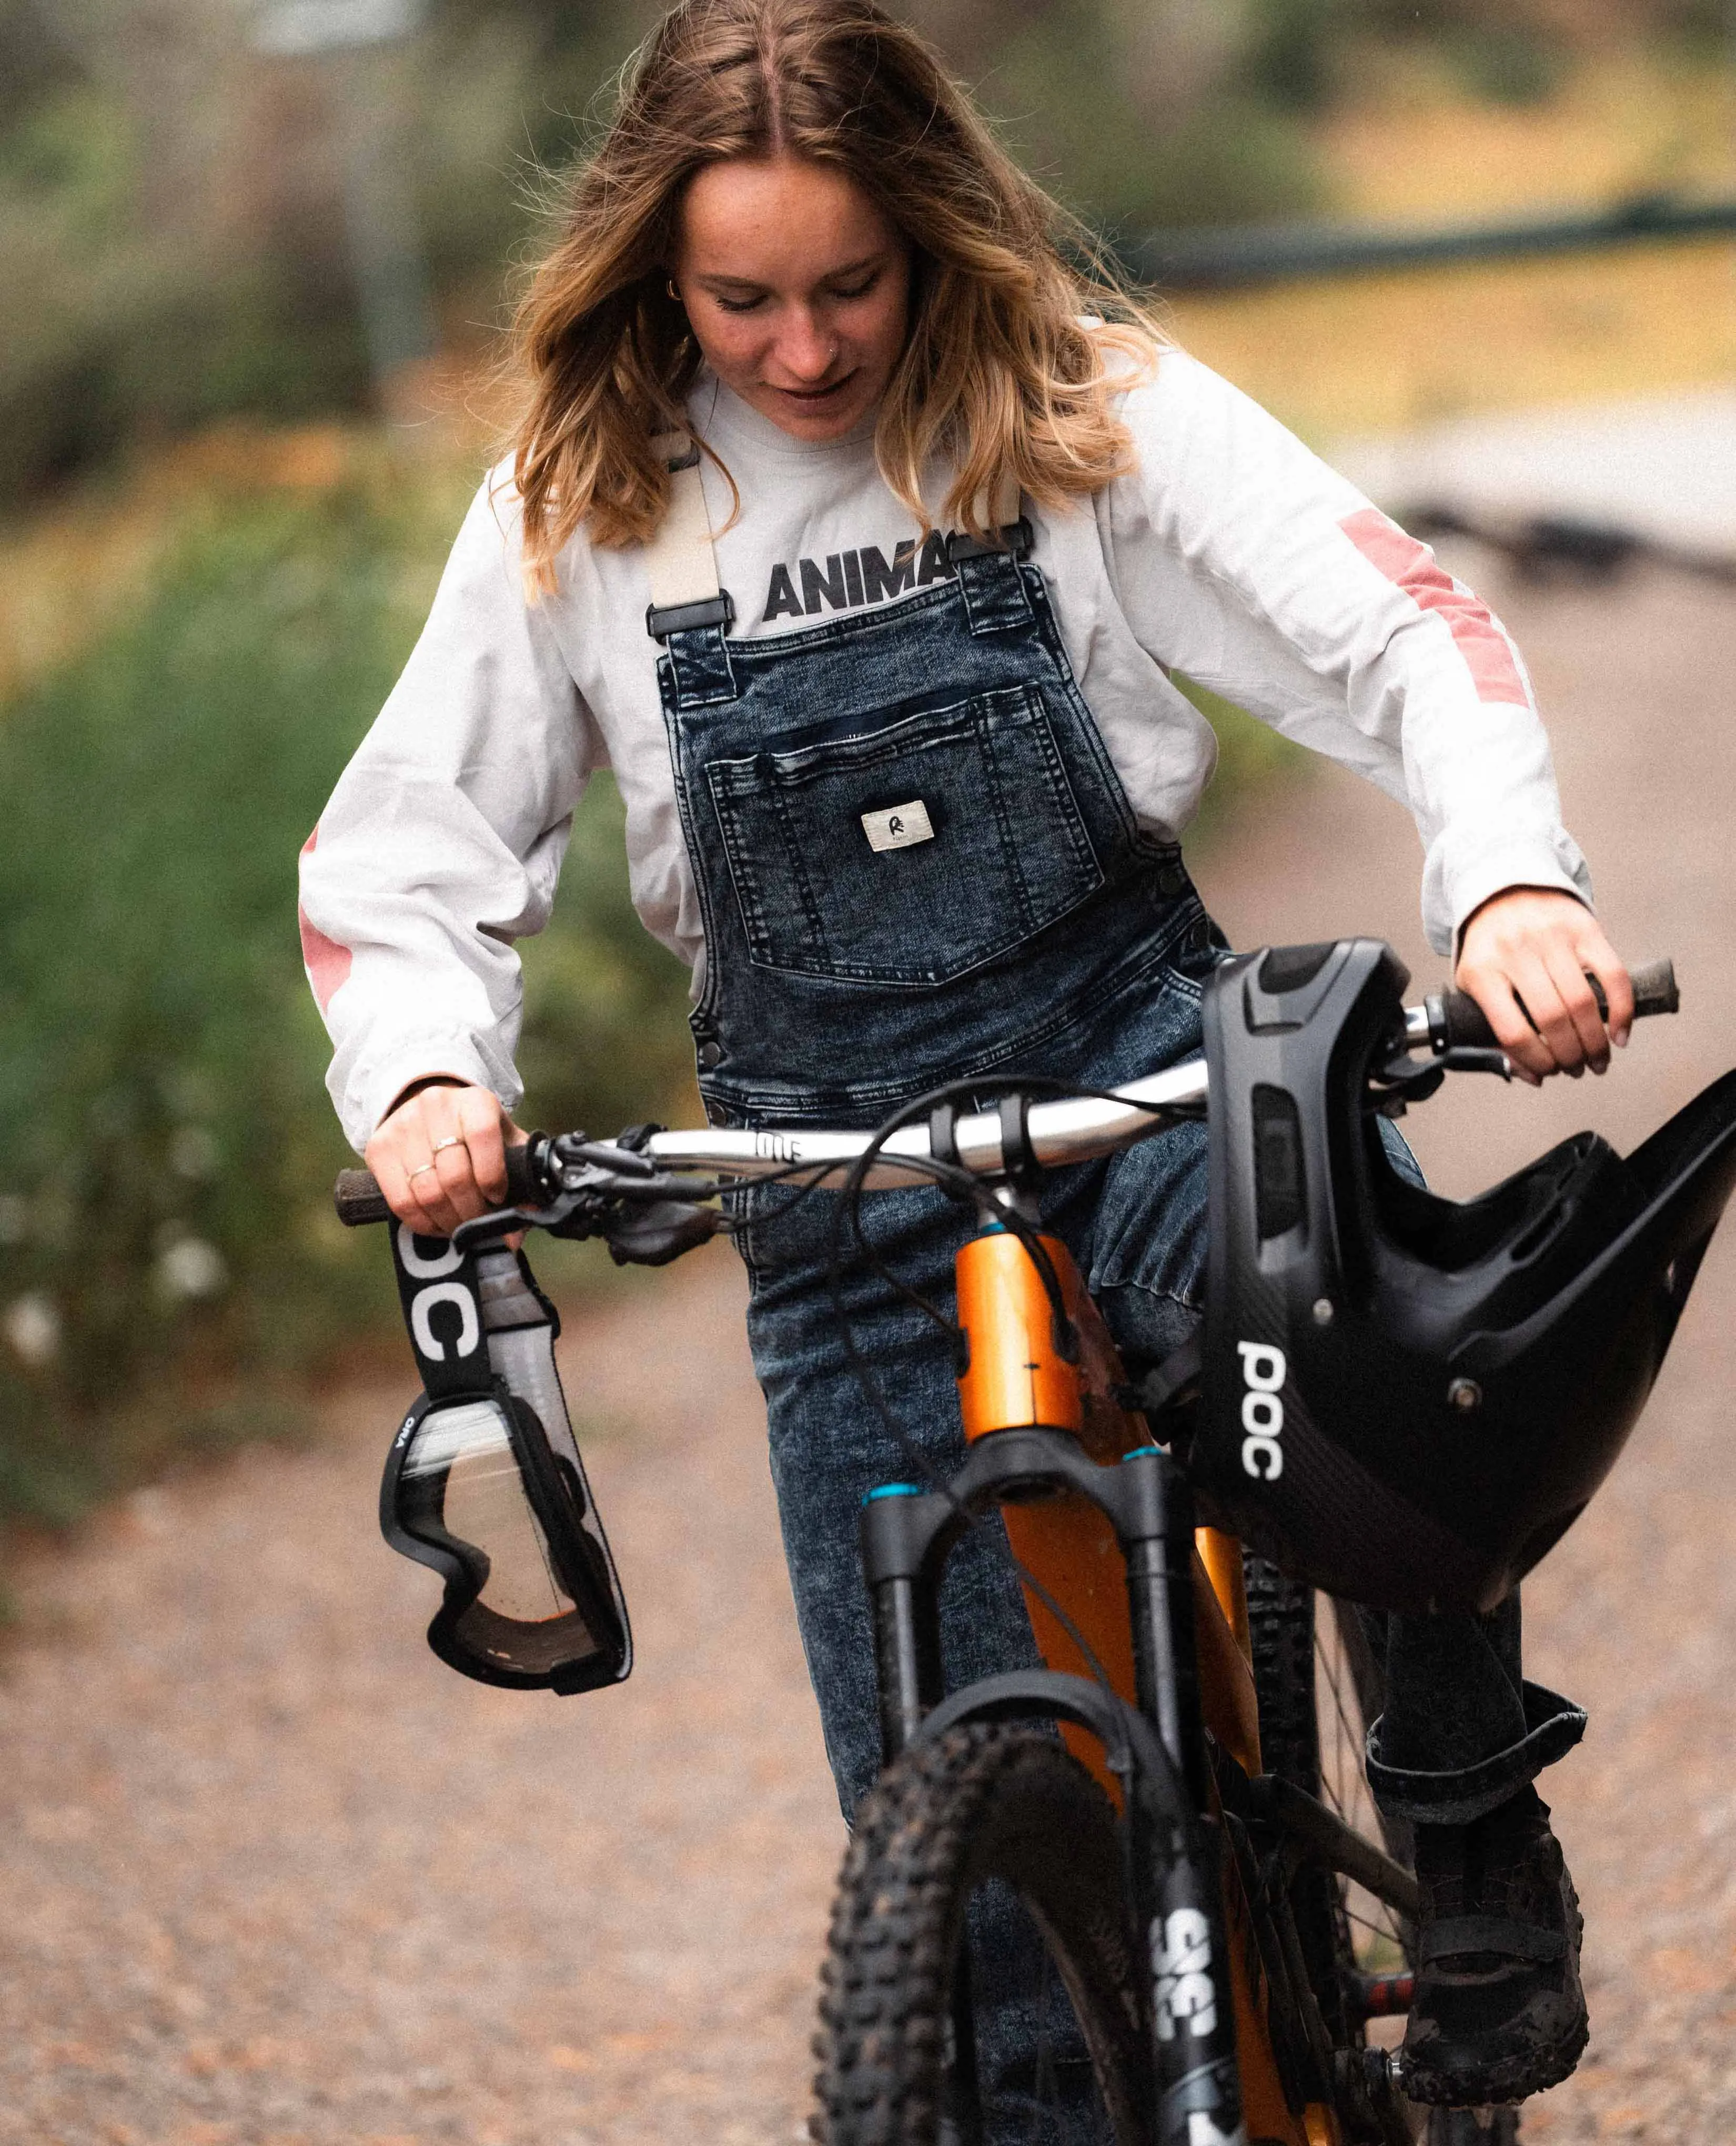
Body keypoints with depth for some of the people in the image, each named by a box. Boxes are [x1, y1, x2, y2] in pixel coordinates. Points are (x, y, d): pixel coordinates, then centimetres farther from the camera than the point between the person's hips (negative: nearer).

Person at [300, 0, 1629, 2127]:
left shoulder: (1085, 402, -6)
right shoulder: (577, 501, -2)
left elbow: (1402, 632, -12)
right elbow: (395, 859, 4)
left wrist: (1513, 880, -31)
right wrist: (425, 1079, -16)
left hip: (1137, 1055, -1)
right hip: (838, 1160, 1)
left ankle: (1470, 1825, -7)